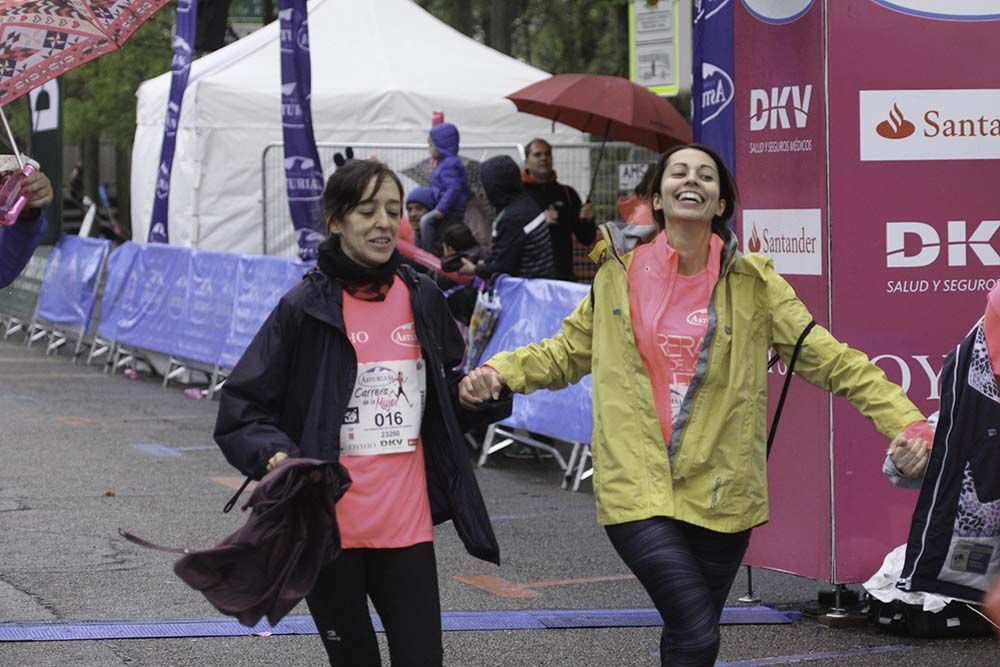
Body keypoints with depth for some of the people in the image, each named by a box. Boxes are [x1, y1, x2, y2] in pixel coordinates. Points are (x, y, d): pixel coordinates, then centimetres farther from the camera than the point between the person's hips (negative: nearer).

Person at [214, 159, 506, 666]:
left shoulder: (423, 300, 5)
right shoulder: (304, 308, -7)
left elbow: (449, 400, 17)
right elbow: (241, 411, -6)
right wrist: (275, 455, -24)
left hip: (407, 528, 3)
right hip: (327, 528, -3)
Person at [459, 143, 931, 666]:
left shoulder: (750, 283, 1)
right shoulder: (619, 275, 4)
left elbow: (829, 360, -1)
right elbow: (565, 354, 16)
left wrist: (907, 423, -11)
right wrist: (499, 373, -2)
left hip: (718, 491, 1)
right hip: (638, 490, -1)